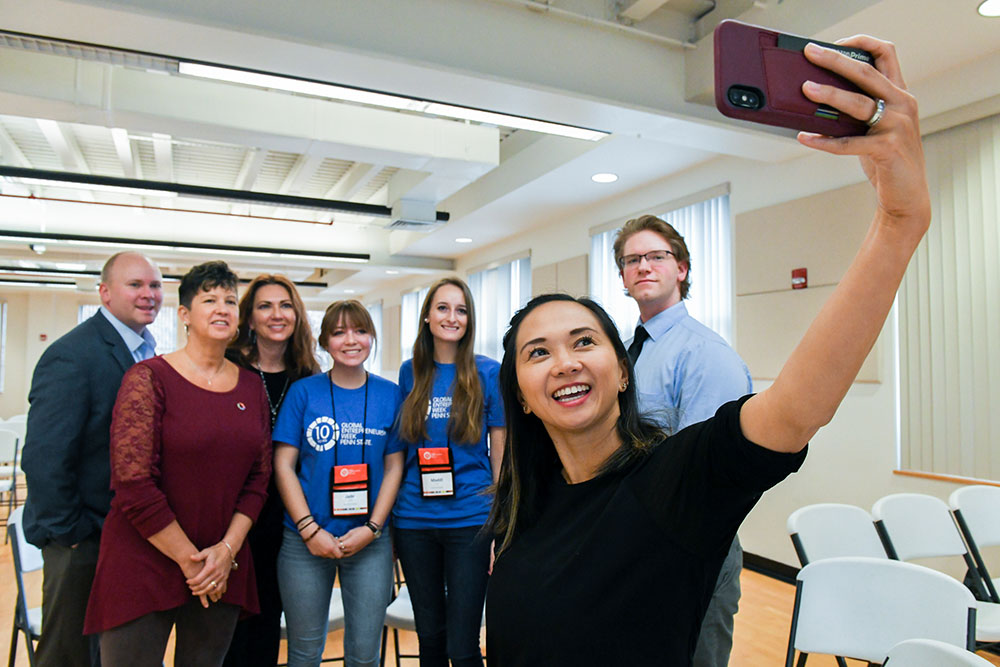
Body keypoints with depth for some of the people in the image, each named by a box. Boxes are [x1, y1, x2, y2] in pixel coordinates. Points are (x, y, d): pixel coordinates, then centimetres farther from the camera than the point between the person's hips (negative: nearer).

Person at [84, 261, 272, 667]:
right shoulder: (148, 379, -9)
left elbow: (258, 478, 6)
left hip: (223, 569, 4)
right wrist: (189, 559, -11)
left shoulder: (252, 386, 5)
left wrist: (228, 549, -6)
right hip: (145, 565, -4)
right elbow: (133, 484, -14)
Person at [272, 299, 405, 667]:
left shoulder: (389, 394, 1)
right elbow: (283, 464, -3)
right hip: (305, 540, 0)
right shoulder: (303, 391, -1)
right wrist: (309, 529, -10)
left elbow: (394, 467, 2)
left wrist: (371, 528, -8)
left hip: (370, 540, 1)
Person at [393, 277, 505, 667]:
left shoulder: (488, 373, -4)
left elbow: (500, 451, -2)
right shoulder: (410, 372, 5)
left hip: (470, 520, -3)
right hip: (414, 520, 3)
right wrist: (391, 513, 7)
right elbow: (403, 446, 12)